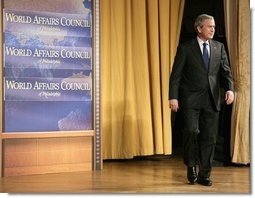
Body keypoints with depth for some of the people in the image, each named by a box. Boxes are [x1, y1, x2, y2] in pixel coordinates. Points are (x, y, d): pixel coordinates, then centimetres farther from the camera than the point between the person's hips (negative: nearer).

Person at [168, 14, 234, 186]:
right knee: (192, 131, -16)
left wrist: (229, 89, -13)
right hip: (191, 99, -3)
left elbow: (226, 71, 6)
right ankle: (191, 166, 9)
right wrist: (173, 97, -11)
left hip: (212, 99, 3)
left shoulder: (219, 47, 11)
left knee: (209, 137, 4)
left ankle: (204, 174, 15)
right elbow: (176, 75, -2)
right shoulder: (185, 48, 0)